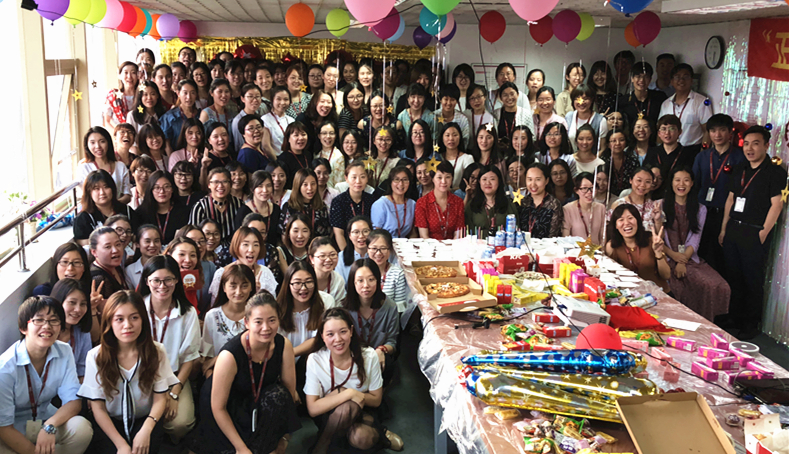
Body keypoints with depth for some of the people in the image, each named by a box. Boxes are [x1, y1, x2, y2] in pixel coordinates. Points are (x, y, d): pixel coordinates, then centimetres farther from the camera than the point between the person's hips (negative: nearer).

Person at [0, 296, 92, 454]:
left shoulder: (64, 353, -8)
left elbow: (73, 400, -9)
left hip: (46, 419, 4)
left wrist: (50, 426, -29)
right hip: (15, 431, -4)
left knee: (82, 427, -26)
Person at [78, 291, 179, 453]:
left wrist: (146, 429, -23)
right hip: (110, 422, 0)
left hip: (145, 420, 0)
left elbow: (160, 398, -3)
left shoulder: (156, 352, -5)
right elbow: (98, 408, -7)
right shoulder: (96, 357, -8)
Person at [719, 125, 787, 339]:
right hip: (733, 231, 6)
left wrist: (763, 233, -15)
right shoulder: (740, 170, 13)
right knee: (733, 276, 13)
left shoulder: (775, 172, -8)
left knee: (753, 281, 2)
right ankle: (734, 317, 27)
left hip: (754, 233, -6)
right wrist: (724, 229, 13)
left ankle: (750, 326, 14)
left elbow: (777, 204, -12)